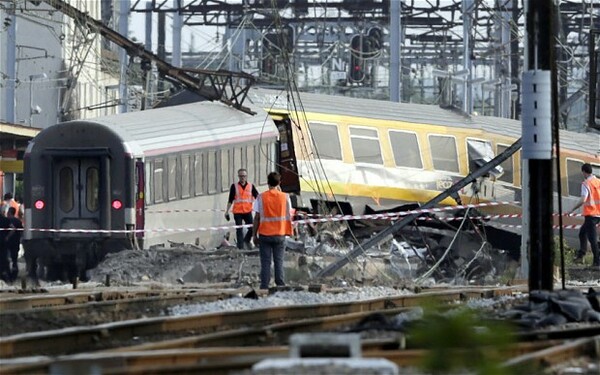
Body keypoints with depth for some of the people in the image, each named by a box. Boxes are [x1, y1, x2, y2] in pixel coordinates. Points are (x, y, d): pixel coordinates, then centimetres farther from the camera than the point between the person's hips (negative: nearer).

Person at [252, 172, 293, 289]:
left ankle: (264, 286, 0)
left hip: (264, 234, -1)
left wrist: (254, 234, 3)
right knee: (279, 262, 7)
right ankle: (280, 285, 5)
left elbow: (257, 218, -4)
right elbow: (288, 215, 4)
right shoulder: (285, 197, -3)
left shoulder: (261, 197, -6)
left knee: (265, 262, 2)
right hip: (280, 234, 1)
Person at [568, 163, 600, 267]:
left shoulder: (586, 184, -13)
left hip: (590, 214, -7)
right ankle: (580, 255, 21)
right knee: (582, 232, 22)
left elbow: (583, 200, -21)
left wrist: (572, 210, -12)